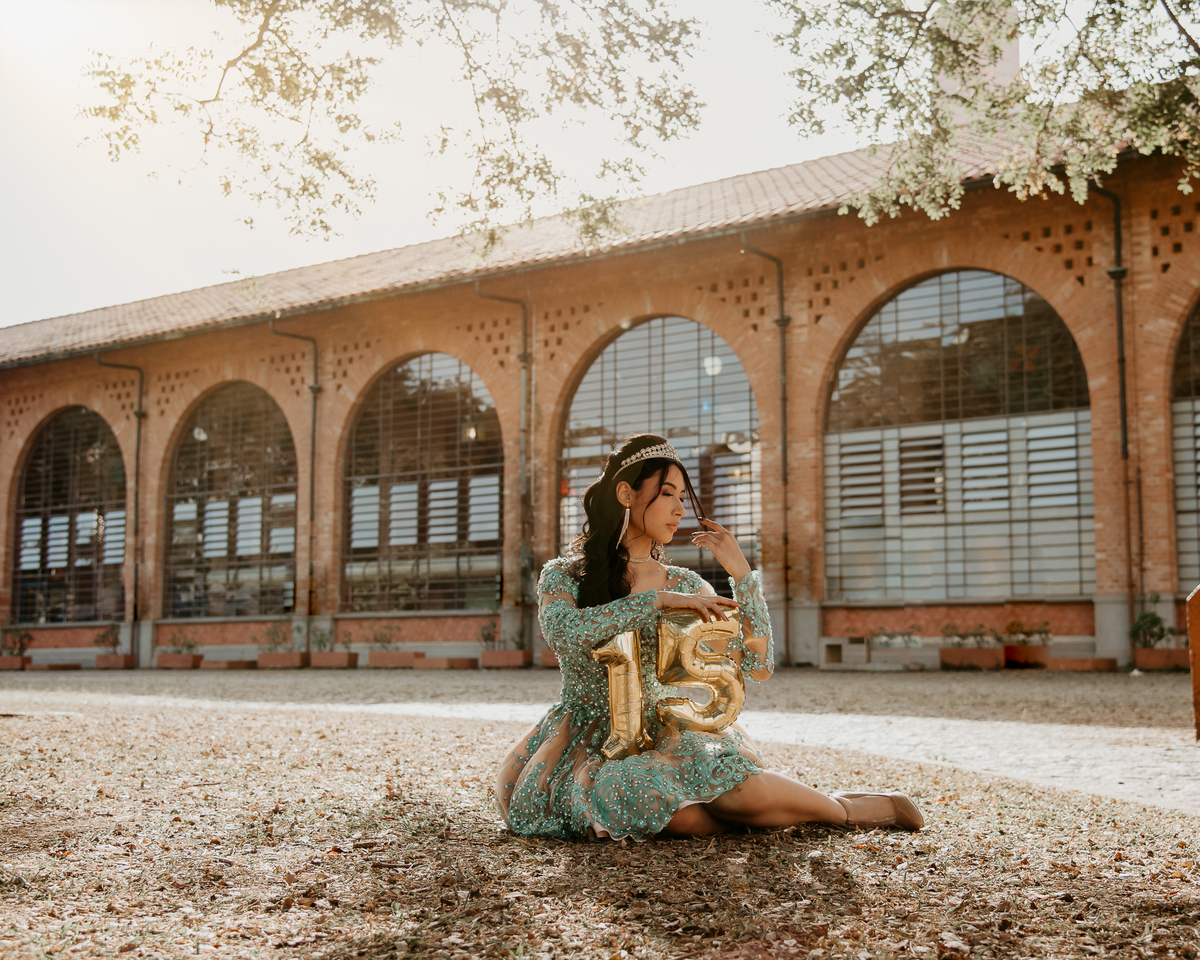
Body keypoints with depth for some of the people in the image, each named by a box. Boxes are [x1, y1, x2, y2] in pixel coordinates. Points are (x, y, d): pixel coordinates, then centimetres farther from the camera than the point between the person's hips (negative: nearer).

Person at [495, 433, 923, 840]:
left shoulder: (686, 586, 6)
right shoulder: (563, 576, -1)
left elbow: (758, 666, -1)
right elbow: (564, 632, -25)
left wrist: (741, 573, -8)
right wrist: (658, 599, -23)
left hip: (662, 738, 2)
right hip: (588, 746, -2)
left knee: (748, 790, -29)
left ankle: (838, 806, 1)